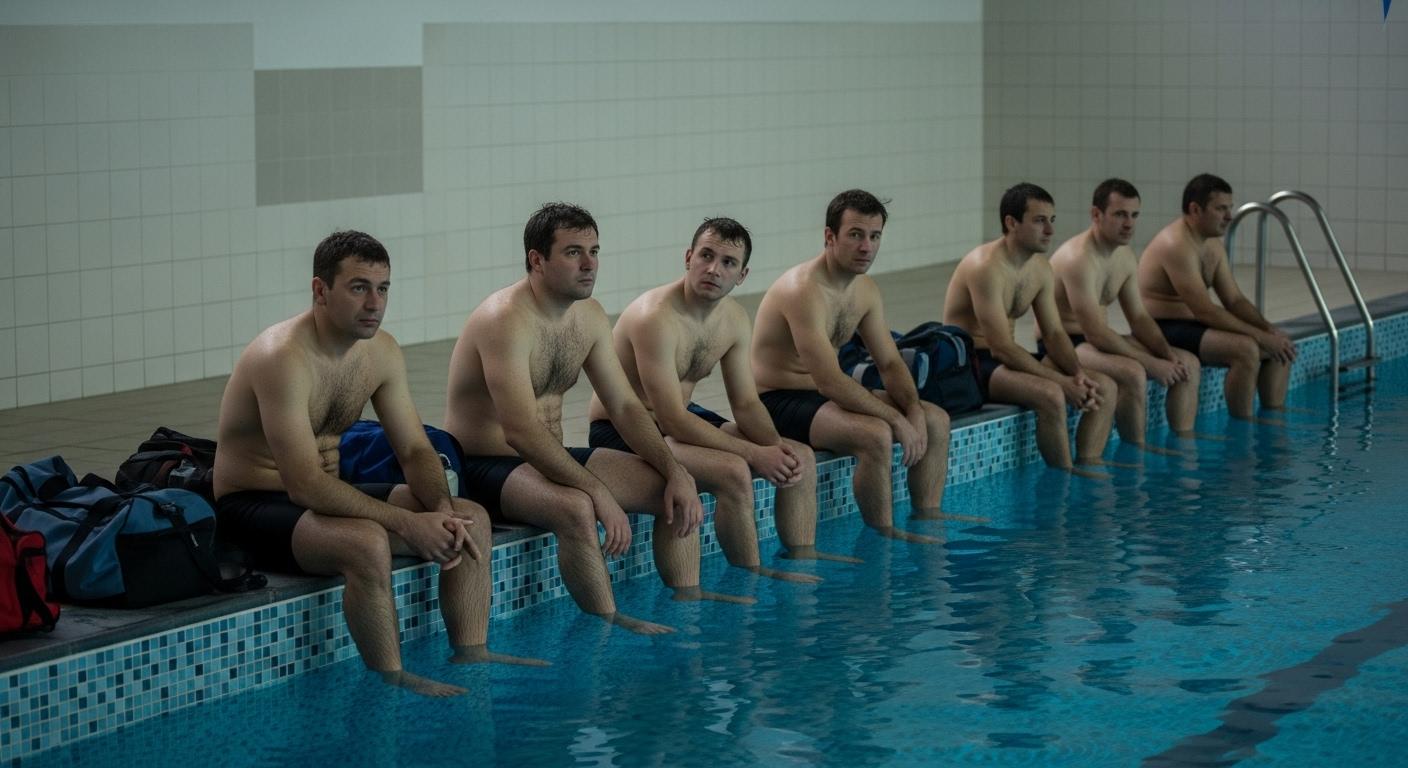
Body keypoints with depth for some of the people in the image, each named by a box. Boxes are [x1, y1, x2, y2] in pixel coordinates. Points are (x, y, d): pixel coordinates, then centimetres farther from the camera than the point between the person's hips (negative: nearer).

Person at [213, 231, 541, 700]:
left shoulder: (381, 352, 0)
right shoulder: (283, 358, -26)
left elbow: (415, 450, 4)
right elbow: (305, 485, -31)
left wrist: (442, 509, -17)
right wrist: (407, 523, -32)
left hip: (326, 497, 9)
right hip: (255, 507, -8)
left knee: (471, 519, -3)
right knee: (367, 542, -36)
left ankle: (471, 655, 1)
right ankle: (393, 680, -22)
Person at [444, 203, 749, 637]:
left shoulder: (588, 316, 5)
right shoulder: (506, 320, -23)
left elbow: (626, 407, 8)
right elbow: (521, 431, -32)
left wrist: (676, 471, -7)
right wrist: (601, 495, -36)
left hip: (548, 458, 9)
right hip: (484, 467, -9)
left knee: (676, 492, 2)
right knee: (576, 507, -37)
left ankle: (688, 597, 10)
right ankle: (611, 626, -24)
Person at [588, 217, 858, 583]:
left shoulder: (735, 319, 0)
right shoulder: (656, 319, -27)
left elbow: (746, 403, 5)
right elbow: (673, 421, -29)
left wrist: (775, 446, -16)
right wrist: (755, 453, -27)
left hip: (682, 418, 9)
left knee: (801, 456, 2)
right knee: (733, 471, -31)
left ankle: (804, 558, 10)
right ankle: (752, 579, -15)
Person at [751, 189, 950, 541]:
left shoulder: (865, 289, 5)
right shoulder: (805, 290, -26)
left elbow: (890, 363, 9)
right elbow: (830, 381, -31)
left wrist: (914, 409, -10)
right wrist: (896, 419, -26)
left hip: (831, 394, 10)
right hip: (779, 402, -10)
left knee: (935, 420, 3)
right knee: (875, 434, -32)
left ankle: (929, 521, 9)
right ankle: (885, 538, -18)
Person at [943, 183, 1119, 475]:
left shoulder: (1040, 267, 6)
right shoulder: (987, 268, -22)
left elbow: (1054, 333, 9)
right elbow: (1002, 348, -26)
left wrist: (1077, 373, -12)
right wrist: (1063, 382, -25)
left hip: (1007, 359, 9)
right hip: (972, 364, -9)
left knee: (1105, 387, -3)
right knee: (1051, 395, -33)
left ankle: (1089, 465, -6)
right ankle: (1065, 475, -18)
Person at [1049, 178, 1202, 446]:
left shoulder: (1126, 257, 6)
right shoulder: (1079, 258, -24)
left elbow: (1139, 318, 11)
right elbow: (1096, 334, -27)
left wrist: (1168, 355, -7)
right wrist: (1151, 363, -24)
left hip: (1099, 340, 10)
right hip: (1064, 344, -10)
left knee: (1189, 363, 3)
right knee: (1133, 373, -35)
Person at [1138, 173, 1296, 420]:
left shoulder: (1213, 245, 9)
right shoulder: (1177, 245, -22)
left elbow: (1235, 300, 11)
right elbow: (1205, 311, -26)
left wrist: (1268, 329, -8)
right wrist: (1261, 336, -24)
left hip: (1192, 325, 10)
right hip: (1162, 330, -10)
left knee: (1280, 347, 4)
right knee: (1245, 349, -29)